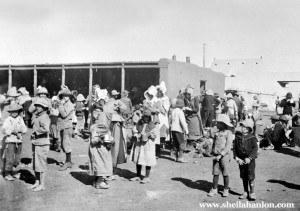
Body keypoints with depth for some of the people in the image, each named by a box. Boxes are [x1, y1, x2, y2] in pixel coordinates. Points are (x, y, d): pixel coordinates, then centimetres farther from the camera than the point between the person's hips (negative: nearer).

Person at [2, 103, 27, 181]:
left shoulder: (20, 119, 7)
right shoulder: (8, 120, -5)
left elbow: (24, 129, 2)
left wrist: (20, 133, -14)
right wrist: (12, 132, -20)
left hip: (19, 141, 5)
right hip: (10, 140, -4)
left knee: (18, 158, 11)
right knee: (10, 158, -5)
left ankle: (14, 172, 27)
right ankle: (7, 174, 7)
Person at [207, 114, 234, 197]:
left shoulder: (228, 133, -8)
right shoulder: (216, 133, 10)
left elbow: (228, 146, -14)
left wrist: (221, 155, -20)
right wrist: (213, 154, 4)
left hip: (224, 156, -5)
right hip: (215, 156, 5)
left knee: (225, 174, 4)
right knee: (215, 173, 7)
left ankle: (226, 190, 16)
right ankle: (214, 189, 16)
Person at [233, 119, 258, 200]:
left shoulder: (252, 138, -6)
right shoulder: (238, 136, 3)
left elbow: (255, 148, -11)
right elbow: (235, 147, 3)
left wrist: (249, 158, -20)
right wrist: (237, 158, -7)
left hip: (250, 159, -3)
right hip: (241, 160, 4)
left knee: (250, 176, -3)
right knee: (243, 177, 11)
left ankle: (252, 193, 7)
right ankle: (245, 192, 22)